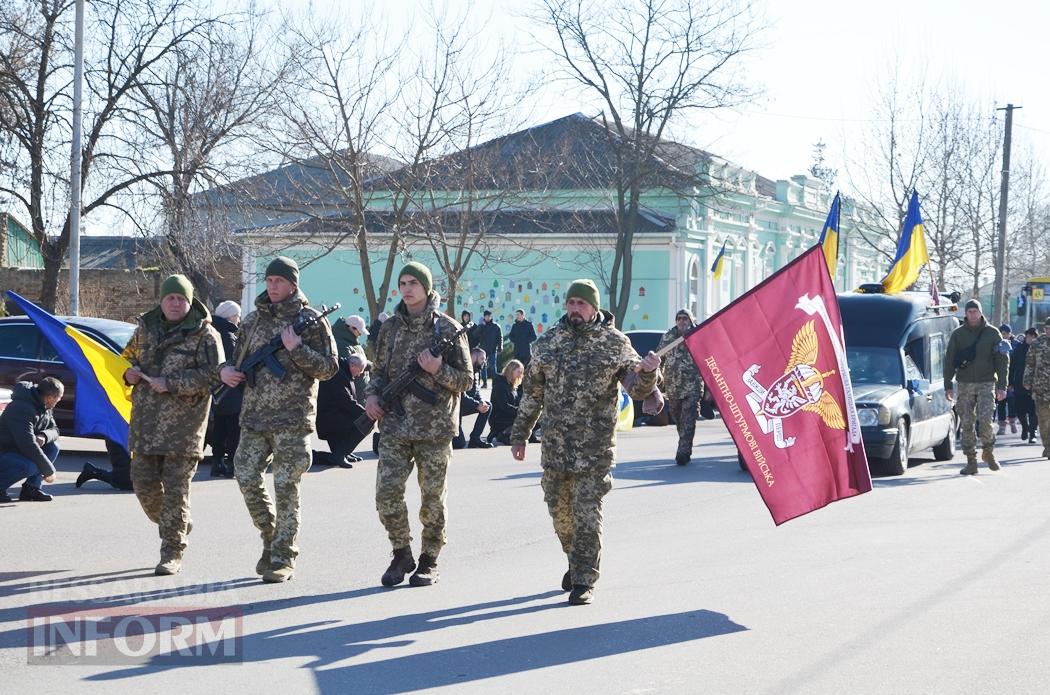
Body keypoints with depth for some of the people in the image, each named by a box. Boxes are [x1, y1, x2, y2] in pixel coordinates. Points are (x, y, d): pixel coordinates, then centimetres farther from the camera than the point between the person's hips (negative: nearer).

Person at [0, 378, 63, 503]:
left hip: (18, 450, 9)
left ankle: (31, 488, -2)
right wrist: (48, 471, -26)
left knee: (53, 446, -4)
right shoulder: (22, 408, -28)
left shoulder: (45, 408, 3)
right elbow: (28, 444, -32)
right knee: (30, 466, -34)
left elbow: (54, 430, 8)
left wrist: (44, 436, -19)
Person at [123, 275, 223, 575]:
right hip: (145, 422, 5)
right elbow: (128, 357, 26)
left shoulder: (204, 335, -5)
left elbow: (213, 374, -14)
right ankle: (173, 525, 33)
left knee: (176, 488, -5)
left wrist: (171, 383, -19)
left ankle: (172, 553, 1)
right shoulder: (145, 329, 12)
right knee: (143, 482, 7)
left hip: (184, 425, -5)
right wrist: (128, 373, 2)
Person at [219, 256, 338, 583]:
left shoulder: (310, 321, 0)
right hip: (254, 417, 5)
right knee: (247, 479, 0)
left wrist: (297, 349, -15)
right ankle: (271, 539, 20)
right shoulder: (253, 320, 14)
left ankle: (283, 558, 2)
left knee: (286, 488, -5)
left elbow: (329, 367, -3)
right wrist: (226, 370, 2)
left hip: (292, 419, -5)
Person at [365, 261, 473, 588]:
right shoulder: (390, 327, 9)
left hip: (435, 427, -3)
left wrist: (438, 370, -17)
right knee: (386, 493, -5)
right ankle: (402, 554, 13)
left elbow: (465, 379, 0)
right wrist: (372, 395, -1)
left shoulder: (448, 328, -2)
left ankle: (429, 561, 17)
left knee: (432, 499, 4)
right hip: (395, 425, 3)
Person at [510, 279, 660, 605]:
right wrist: (520, 434, 16)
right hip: (555, 444, 4)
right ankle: (578, 563, 34)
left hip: (595, 447, -4)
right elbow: (532, 392, 16)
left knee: (587, 512, -7)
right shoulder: (550, 341, 8)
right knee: (559, 511, 12)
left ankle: (584, 581, -2)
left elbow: (638, 390, -4)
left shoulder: (613, 342, -2)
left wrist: (648, 372, -27)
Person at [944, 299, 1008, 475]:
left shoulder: (992, 333, 4)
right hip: (965, 384, 2)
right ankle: (971, 462, 5)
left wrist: (1001, 386, -3)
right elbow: (949, 361, 7)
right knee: (966, 424, -1)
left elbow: (1002, 360, 4)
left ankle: (988, 452, 9)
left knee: (985, 419, -15)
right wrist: (948, 386, 0)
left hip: (986, 383, -1)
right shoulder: (958, 334, 6)